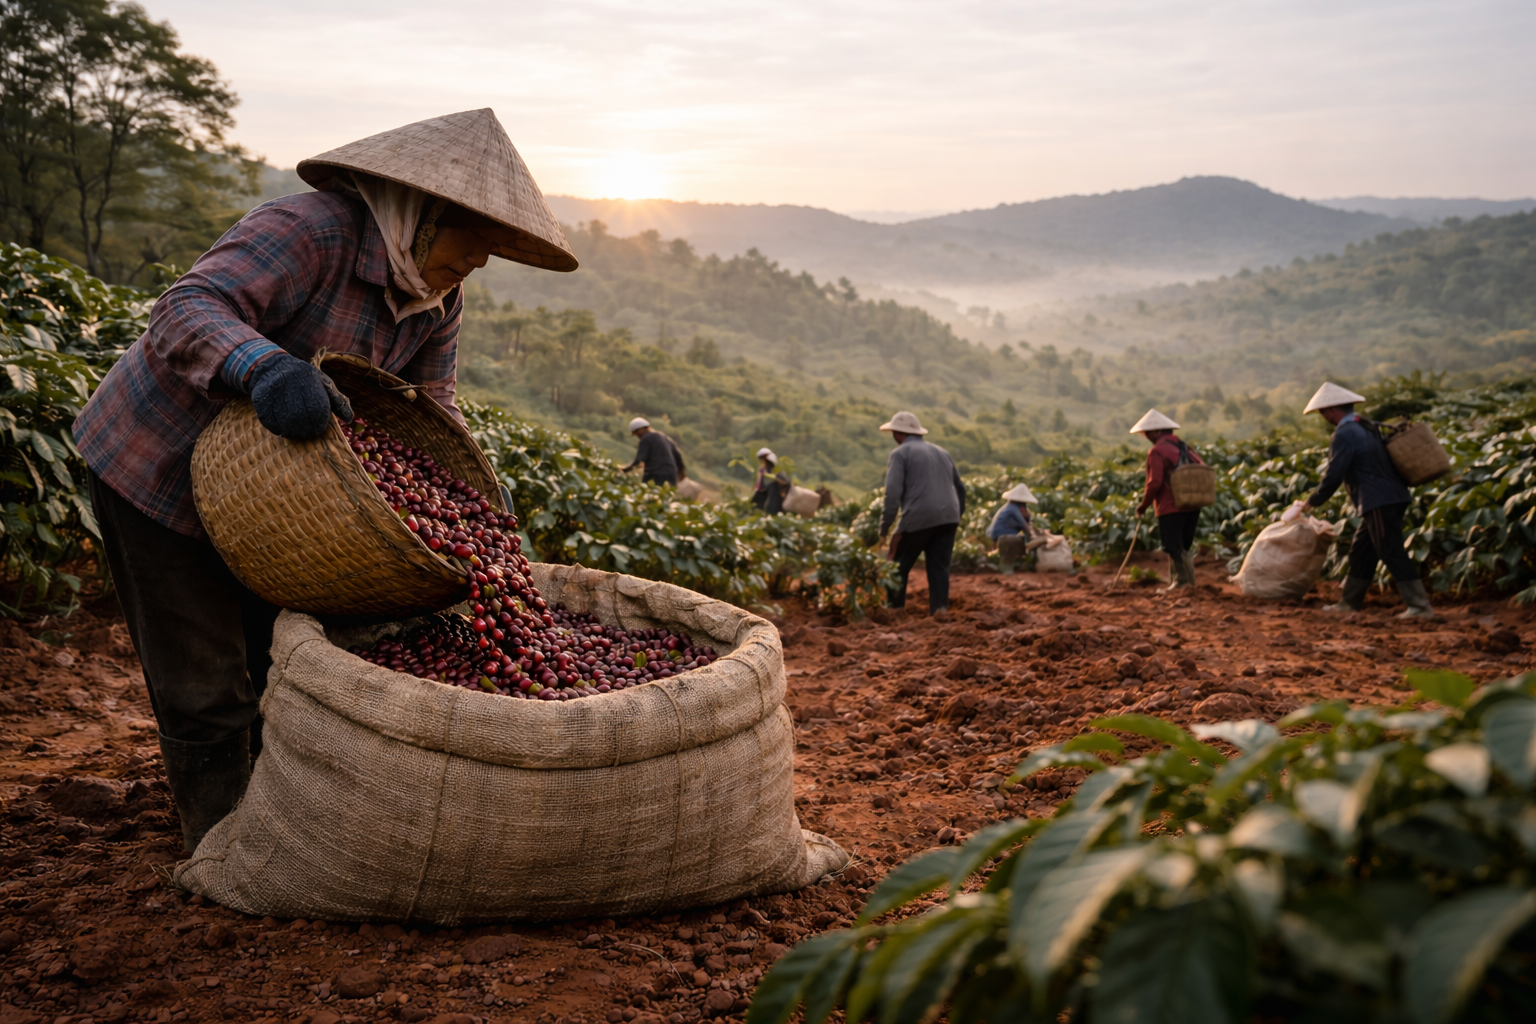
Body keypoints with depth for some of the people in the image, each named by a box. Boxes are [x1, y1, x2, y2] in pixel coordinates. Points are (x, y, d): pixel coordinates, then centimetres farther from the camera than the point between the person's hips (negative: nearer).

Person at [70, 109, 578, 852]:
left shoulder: (437, 300, -2)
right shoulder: (310, 232, -28)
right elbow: (187, 311, -38)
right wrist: (266, 368, -59)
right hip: (156, 466, -8)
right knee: (206, 682, -1)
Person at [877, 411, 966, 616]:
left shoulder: (900, 453, 3)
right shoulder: (941, 452, 24)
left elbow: (893, 493, -8)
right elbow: (960, 489, 27)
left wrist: (884, 529, -8)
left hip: (919, 518, -6)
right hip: (948, 517, 6)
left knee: (898, 566, 7)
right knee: (939, 566, 5)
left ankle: (895, 609, 10)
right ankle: (940, 608, -8)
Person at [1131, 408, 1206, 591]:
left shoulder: (1157, 451, -10)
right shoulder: (1184, 447, 13)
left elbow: (1154, 482, -16)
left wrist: (1144, 505, -5)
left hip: (1170, 507, -7)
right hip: (1192, 506, 7)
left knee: (1173, 547, 0)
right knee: (1184, 546, 15)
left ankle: (1182, 580, 0)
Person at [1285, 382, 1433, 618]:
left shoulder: (1345, 434, -13)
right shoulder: (1366, 426, 17)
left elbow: (1333, 477, -15)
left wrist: (1309, 503, -4)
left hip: (1379, 502, -10)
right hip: (1391, 498, 10)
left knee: (1392, 554, -7)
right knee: (1361, 551, 16)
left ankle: (1420, 606, -7)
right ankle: (1350, 601, 24)